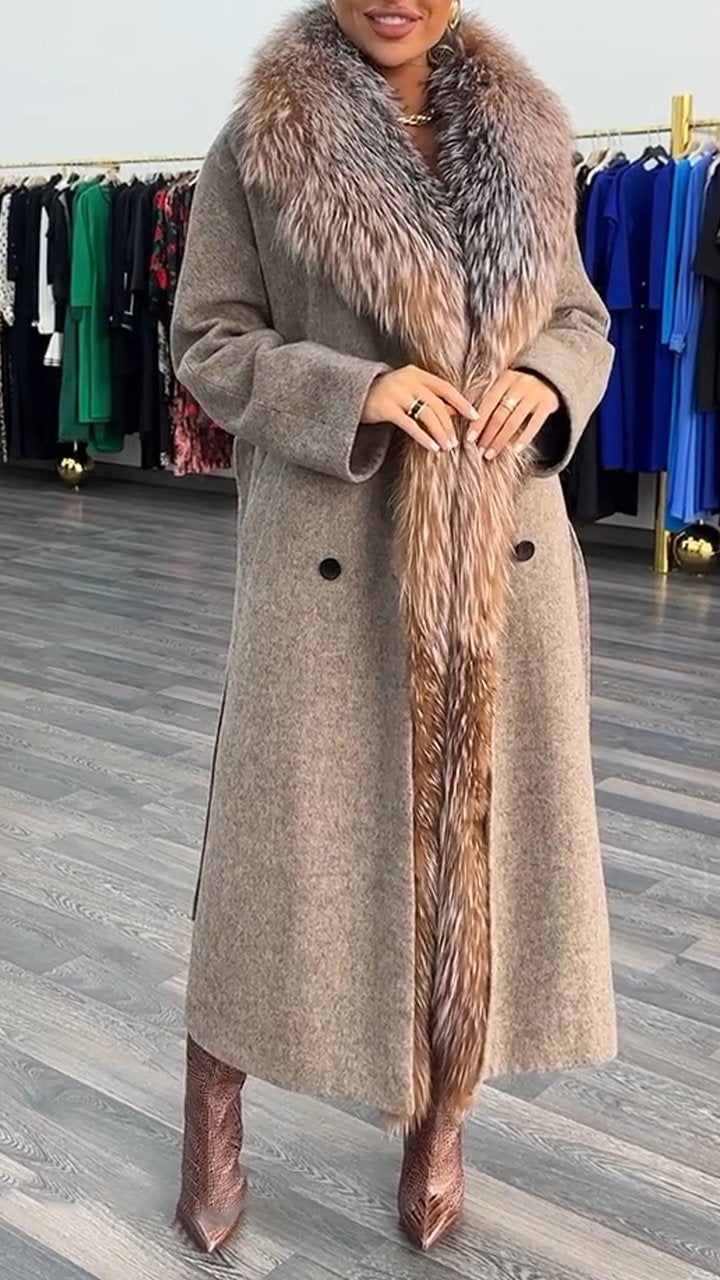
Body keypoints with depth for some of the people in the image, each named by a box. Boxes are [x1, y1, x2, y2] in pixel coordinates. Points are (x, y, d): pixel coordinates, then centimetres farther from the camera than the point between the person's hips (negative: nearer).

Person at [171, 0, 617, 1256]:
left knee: (483, 824, 10)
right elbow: (210, 345, -3)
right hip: (332, 550, -3)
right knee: (292, 830, 4)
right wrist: (356, 391, -18)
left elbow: (582, 317, 13)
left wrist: (546, 381, -10)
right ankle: (214, 1116, 27)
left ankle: (441, 1118, 31)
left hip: (504, 545, 4)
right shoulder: (257, 143, -1)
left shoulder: (527, 136, 8)